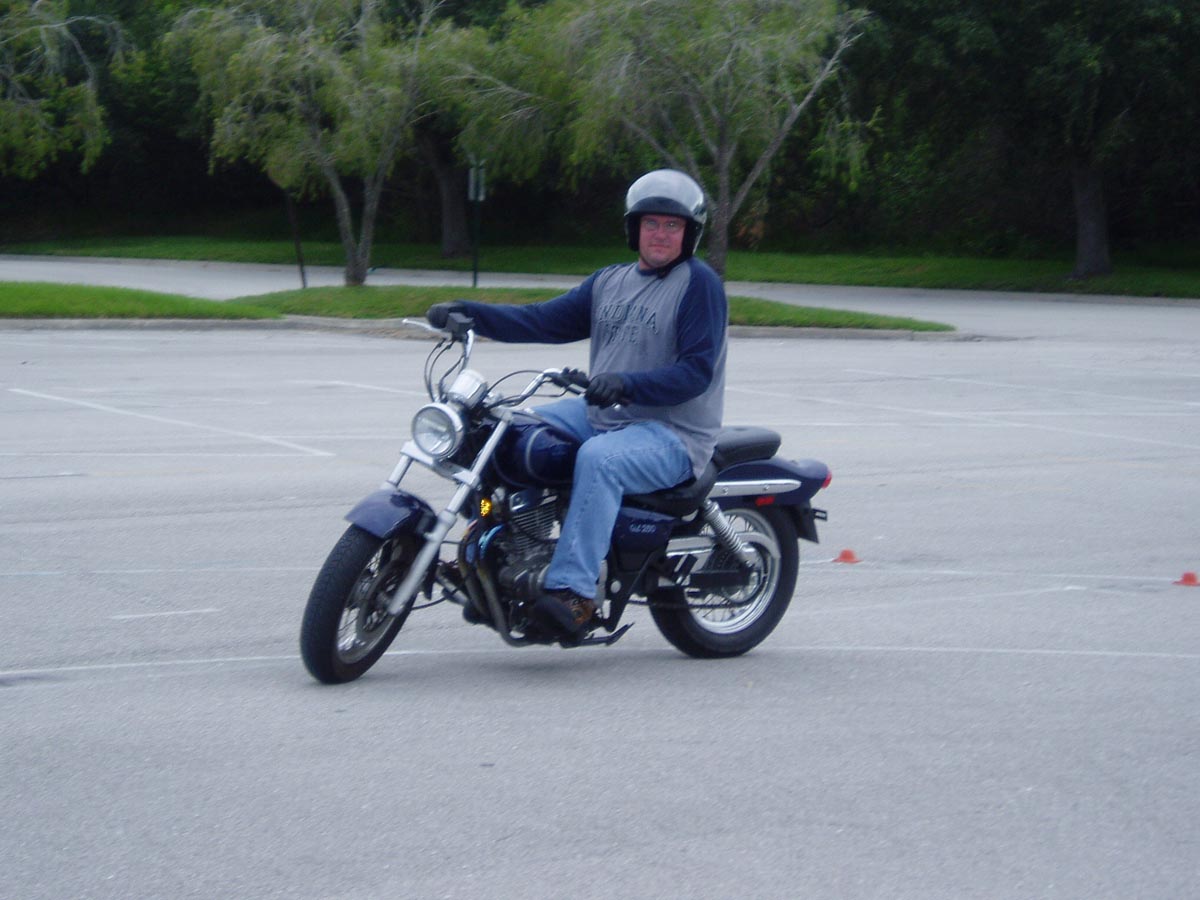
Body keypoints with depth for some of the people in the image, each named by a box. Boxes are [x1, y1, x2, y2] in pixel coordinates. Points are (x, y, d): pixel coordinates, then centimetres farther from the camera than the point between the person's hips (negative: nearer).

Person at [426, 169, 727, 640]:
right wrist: (470, 313, 0)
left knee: (598, 458, -37)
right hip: (600, 415, 8)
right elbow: (546, 320, 13)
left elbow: (698, 370, -15)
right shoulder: (610, 281, 18)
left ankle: (574, 591, -42)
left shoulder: (699, 283, -6)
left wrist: (627, 384, -30)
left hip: (675, 433, -8)